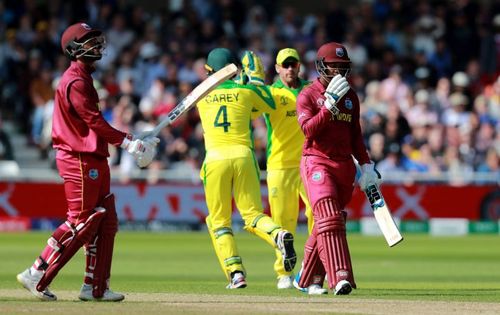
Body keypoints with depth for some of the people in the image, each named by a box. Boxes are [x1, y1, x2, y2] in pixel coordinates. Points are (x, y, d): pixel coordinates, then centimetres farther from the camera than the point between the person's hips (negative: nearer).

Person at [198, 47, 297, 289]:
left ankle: (235, 272, -8)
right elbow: (271, 104, 25)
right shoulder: (245, 92, 8)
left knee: (219, 221, 8)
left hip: (215, 158, -1)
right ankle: (278, 235, -26)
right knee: (253, 213, 7)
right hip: (243, 156, 1)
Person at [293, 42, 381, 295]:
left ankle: (306, 279, 20)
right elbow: (309, 129, -17)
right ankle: (340, 277, -30)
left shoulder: (350, 96, 15)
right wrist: (330, 104, -23)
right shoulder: (308, 95, -2)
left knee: (325, 224, 8)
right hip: (317, 162, -6)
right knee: (329, 218, -20)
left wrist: (366, 165, 14)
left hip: (345, 165, 6)